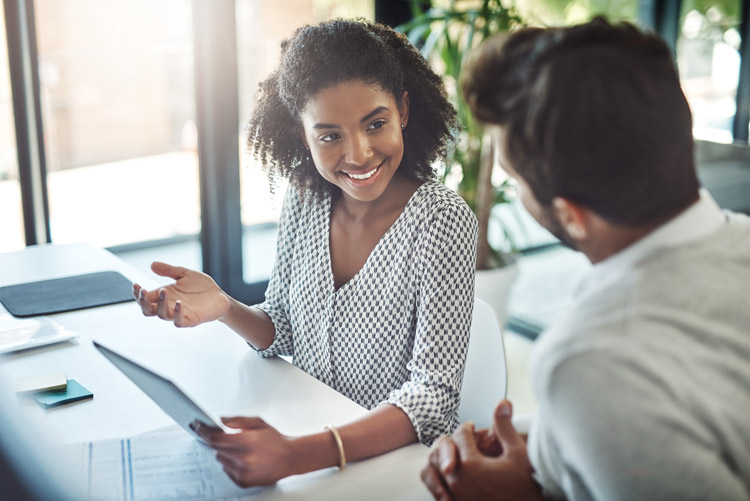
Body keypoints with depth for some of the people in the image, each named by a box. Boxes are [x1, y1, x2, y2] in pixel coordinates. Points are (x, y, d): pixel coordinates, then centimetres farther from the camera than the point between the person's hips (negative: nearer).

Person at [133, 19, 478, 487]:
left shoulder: (442, 221, -18)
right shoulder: (303, 202, -2)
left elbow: (434, 393, -22)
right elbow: (283, 333, 7)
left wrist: (299, 455, -35)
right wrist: (224, 308, -14)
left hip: (400, 461, -4)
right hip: (301, 436, 5)